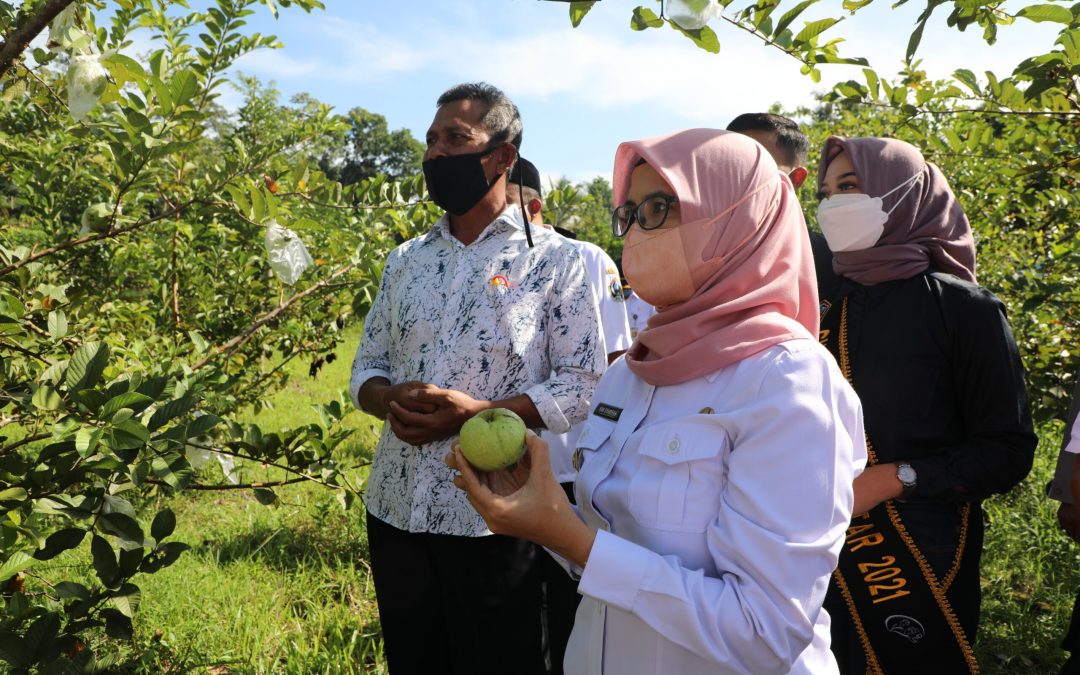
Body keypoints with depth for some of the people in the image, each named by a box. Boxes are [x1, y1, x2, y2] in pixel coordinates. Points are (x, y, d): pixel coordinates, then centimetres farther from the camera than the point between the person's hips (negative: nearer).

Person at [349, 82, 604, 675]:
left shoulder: (553, 259, -5)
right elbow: (365, 368, 13)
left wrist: (479, 412, -21)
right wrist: (390, 398, -11)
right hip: (394, 511, 5)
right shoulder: (404, 261, 10)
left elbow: (584, 384, -9)